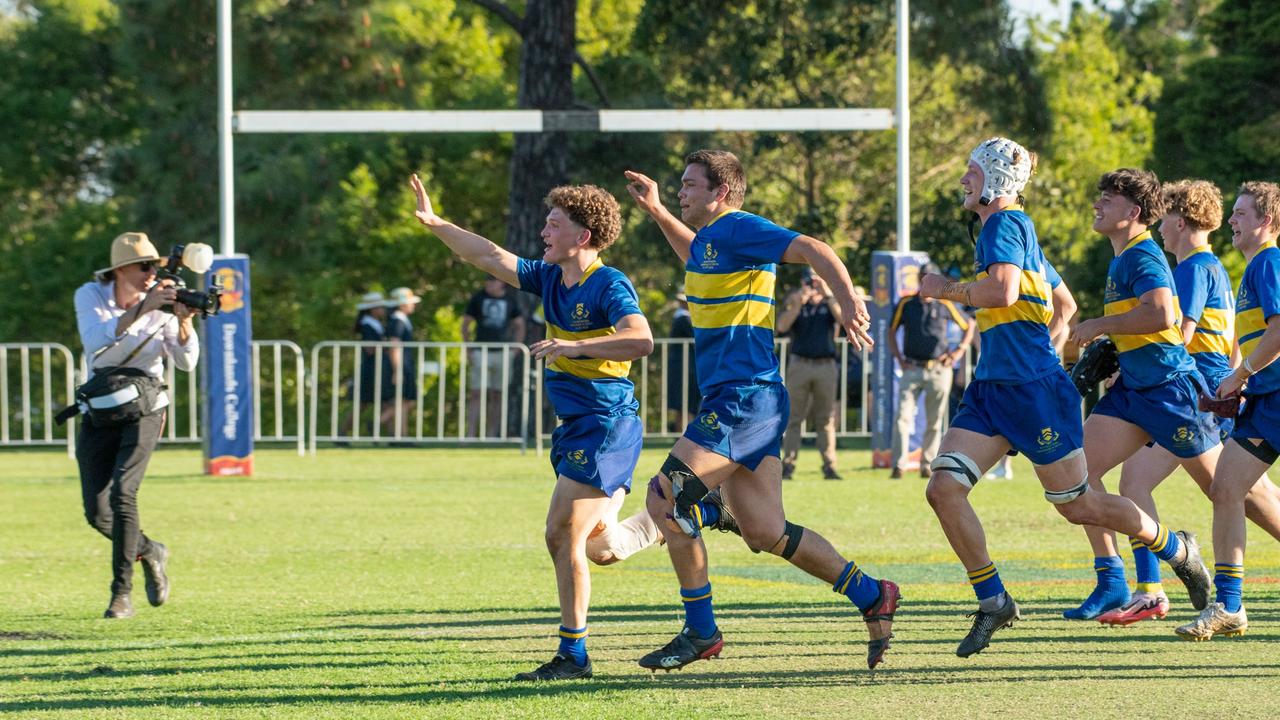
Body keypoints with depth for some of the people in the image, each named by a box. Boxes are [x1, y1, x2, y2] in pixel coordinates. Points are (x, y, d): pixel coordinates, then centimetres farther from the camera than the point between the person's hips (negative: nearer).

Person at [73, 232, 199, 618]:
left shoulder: (162, 303, -6)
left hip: (144, 409, -2)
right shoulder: (90, 296, -8)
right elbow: (96, 340, -27)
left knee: (122, 493, -21)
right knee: (97, 512, -1)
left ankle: (122, 593, -15)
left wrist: (184, 321, -27)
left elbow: (186, 362, -10)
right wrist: (142, 310, -35)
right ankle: (149, 552, 29)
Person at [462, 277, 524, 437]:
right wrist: (468, 351, -1)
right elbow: (465, 324, 7)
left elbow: (520, 325, 19)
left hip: (502, 353, 2)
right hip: (481, 352, -2)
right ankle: (471, 435, -12)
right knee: (476, 394, -9)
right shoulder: (478, 298, 2)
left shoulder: (510, 301, 7)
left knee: (497, 396, 4)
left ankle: (491, 435, 9)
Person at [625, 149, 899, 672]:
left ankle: (700, 632, -4)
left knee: (665, 498, -11)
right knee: (764, 532, 6)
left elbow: (814, 251, -21)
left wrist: (848, 301, -35)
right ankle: (871, 596, 10)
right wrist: (655, 211, 40)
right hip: (735, 398, 10)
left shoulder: (737, 229, -9)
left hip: (742, 398, -10)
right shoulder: (710, 238, 19)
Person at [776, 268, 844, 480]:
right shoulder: (793, 302, 9)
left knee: (826, 419, 2)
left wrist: (827, 296, -15)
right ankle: (788, 465, -1)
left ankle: (829, 466, 3)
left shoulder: (831, 303, 11)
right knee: (794, 417, -2)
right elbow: (782, 327, -8)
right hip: (799, 365, -1)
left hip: (826, 367, 1)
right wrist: (798, 303, -18)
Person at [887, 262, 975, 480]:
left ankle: (927, 465, 13)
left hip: (939, 370, 0)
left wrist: (960, 351, 3)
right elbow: (892, 331, 14)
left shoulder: (945, 305, 2)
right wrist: (898, 357, 4)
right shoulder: (906, 303, 3)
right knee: (903, 417, -12)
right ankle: (898, 466, -15)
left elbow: (969, 326, 14)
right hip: (912, 370, 0)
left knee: (934, 422, 5)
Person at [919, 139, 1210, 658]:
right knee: (943, 488, -7)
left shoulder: (1004, 224, -10)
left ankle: (1178, 550, 21)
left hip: (1033, 390, -9)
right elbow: (1065, 304, 27)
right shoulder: (1017, 229, 19)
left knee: (1079, 506, 0)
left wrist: (945, 290, -13)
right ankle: (992, 601, -1)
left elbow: (1004, 290, -27)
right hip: (991, 387, 9)